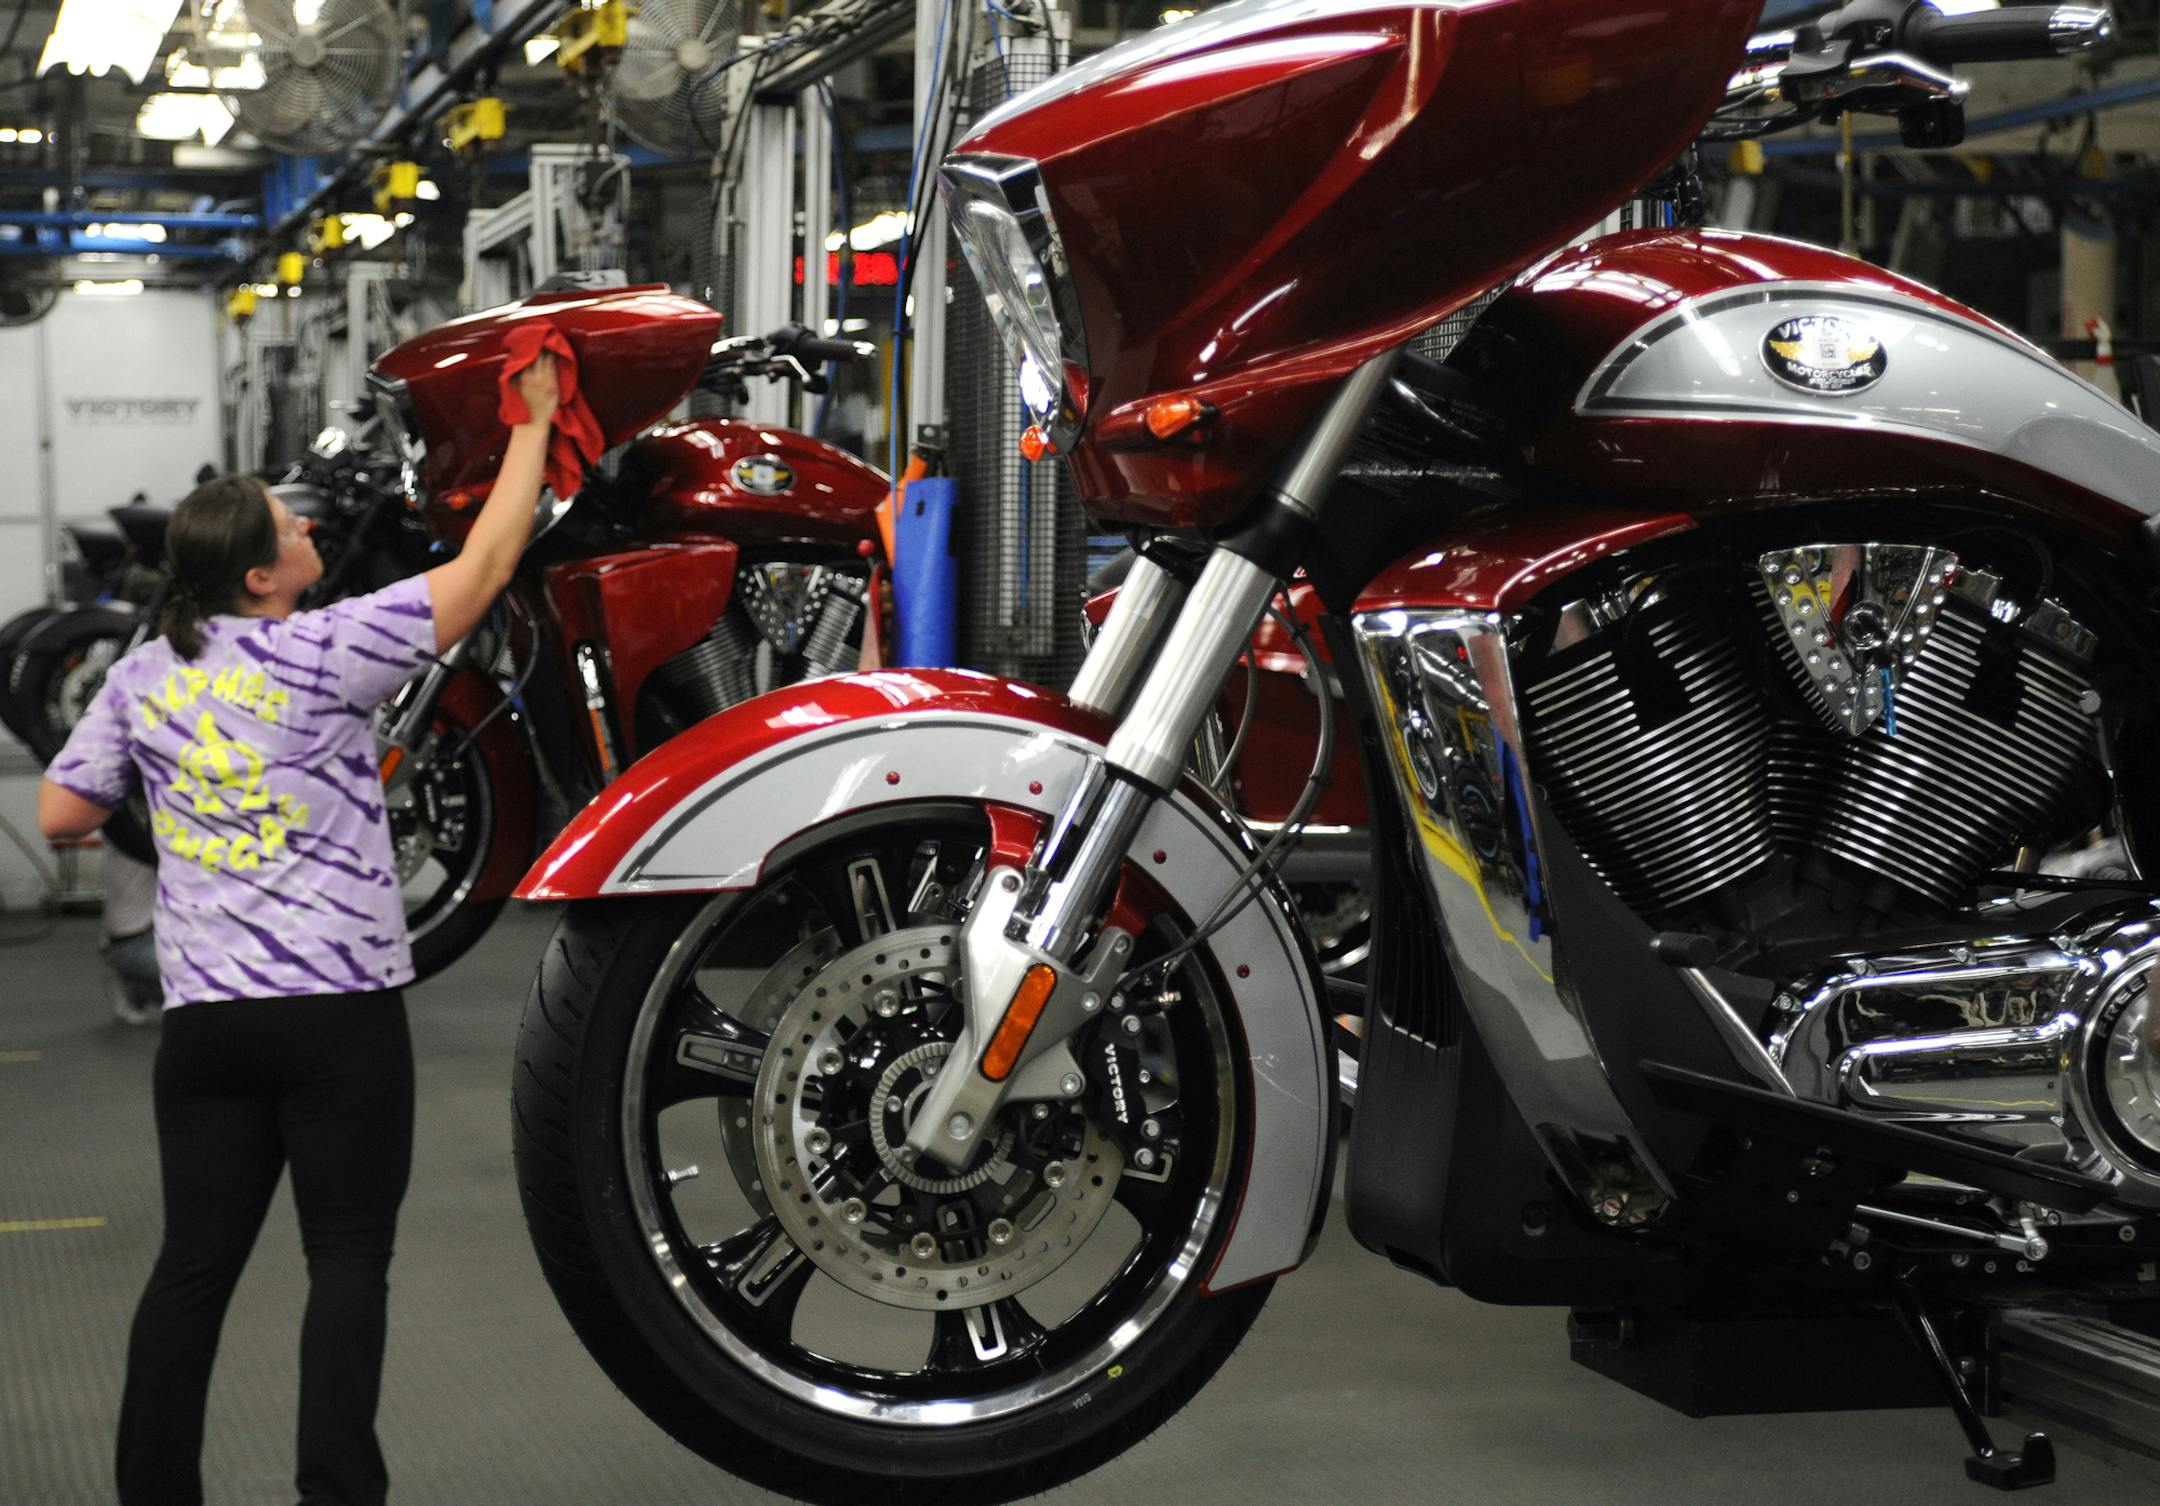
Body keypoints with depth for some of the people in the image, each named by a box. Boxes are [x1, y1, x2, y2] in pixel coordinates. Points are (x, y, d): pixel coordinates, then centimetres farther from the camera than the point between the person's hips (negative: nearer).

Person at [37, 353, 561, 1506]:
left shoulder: (142, 677, 5)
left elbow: (61, 815, 8)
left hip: (204, 1014, 5)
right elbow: (484, 569, -8)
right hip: (340, 1007, -5)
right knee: (348, 1259, 2)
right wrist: (534, 424, 2)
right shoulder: (321, 654, -12)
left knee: (194, 1263, 10)